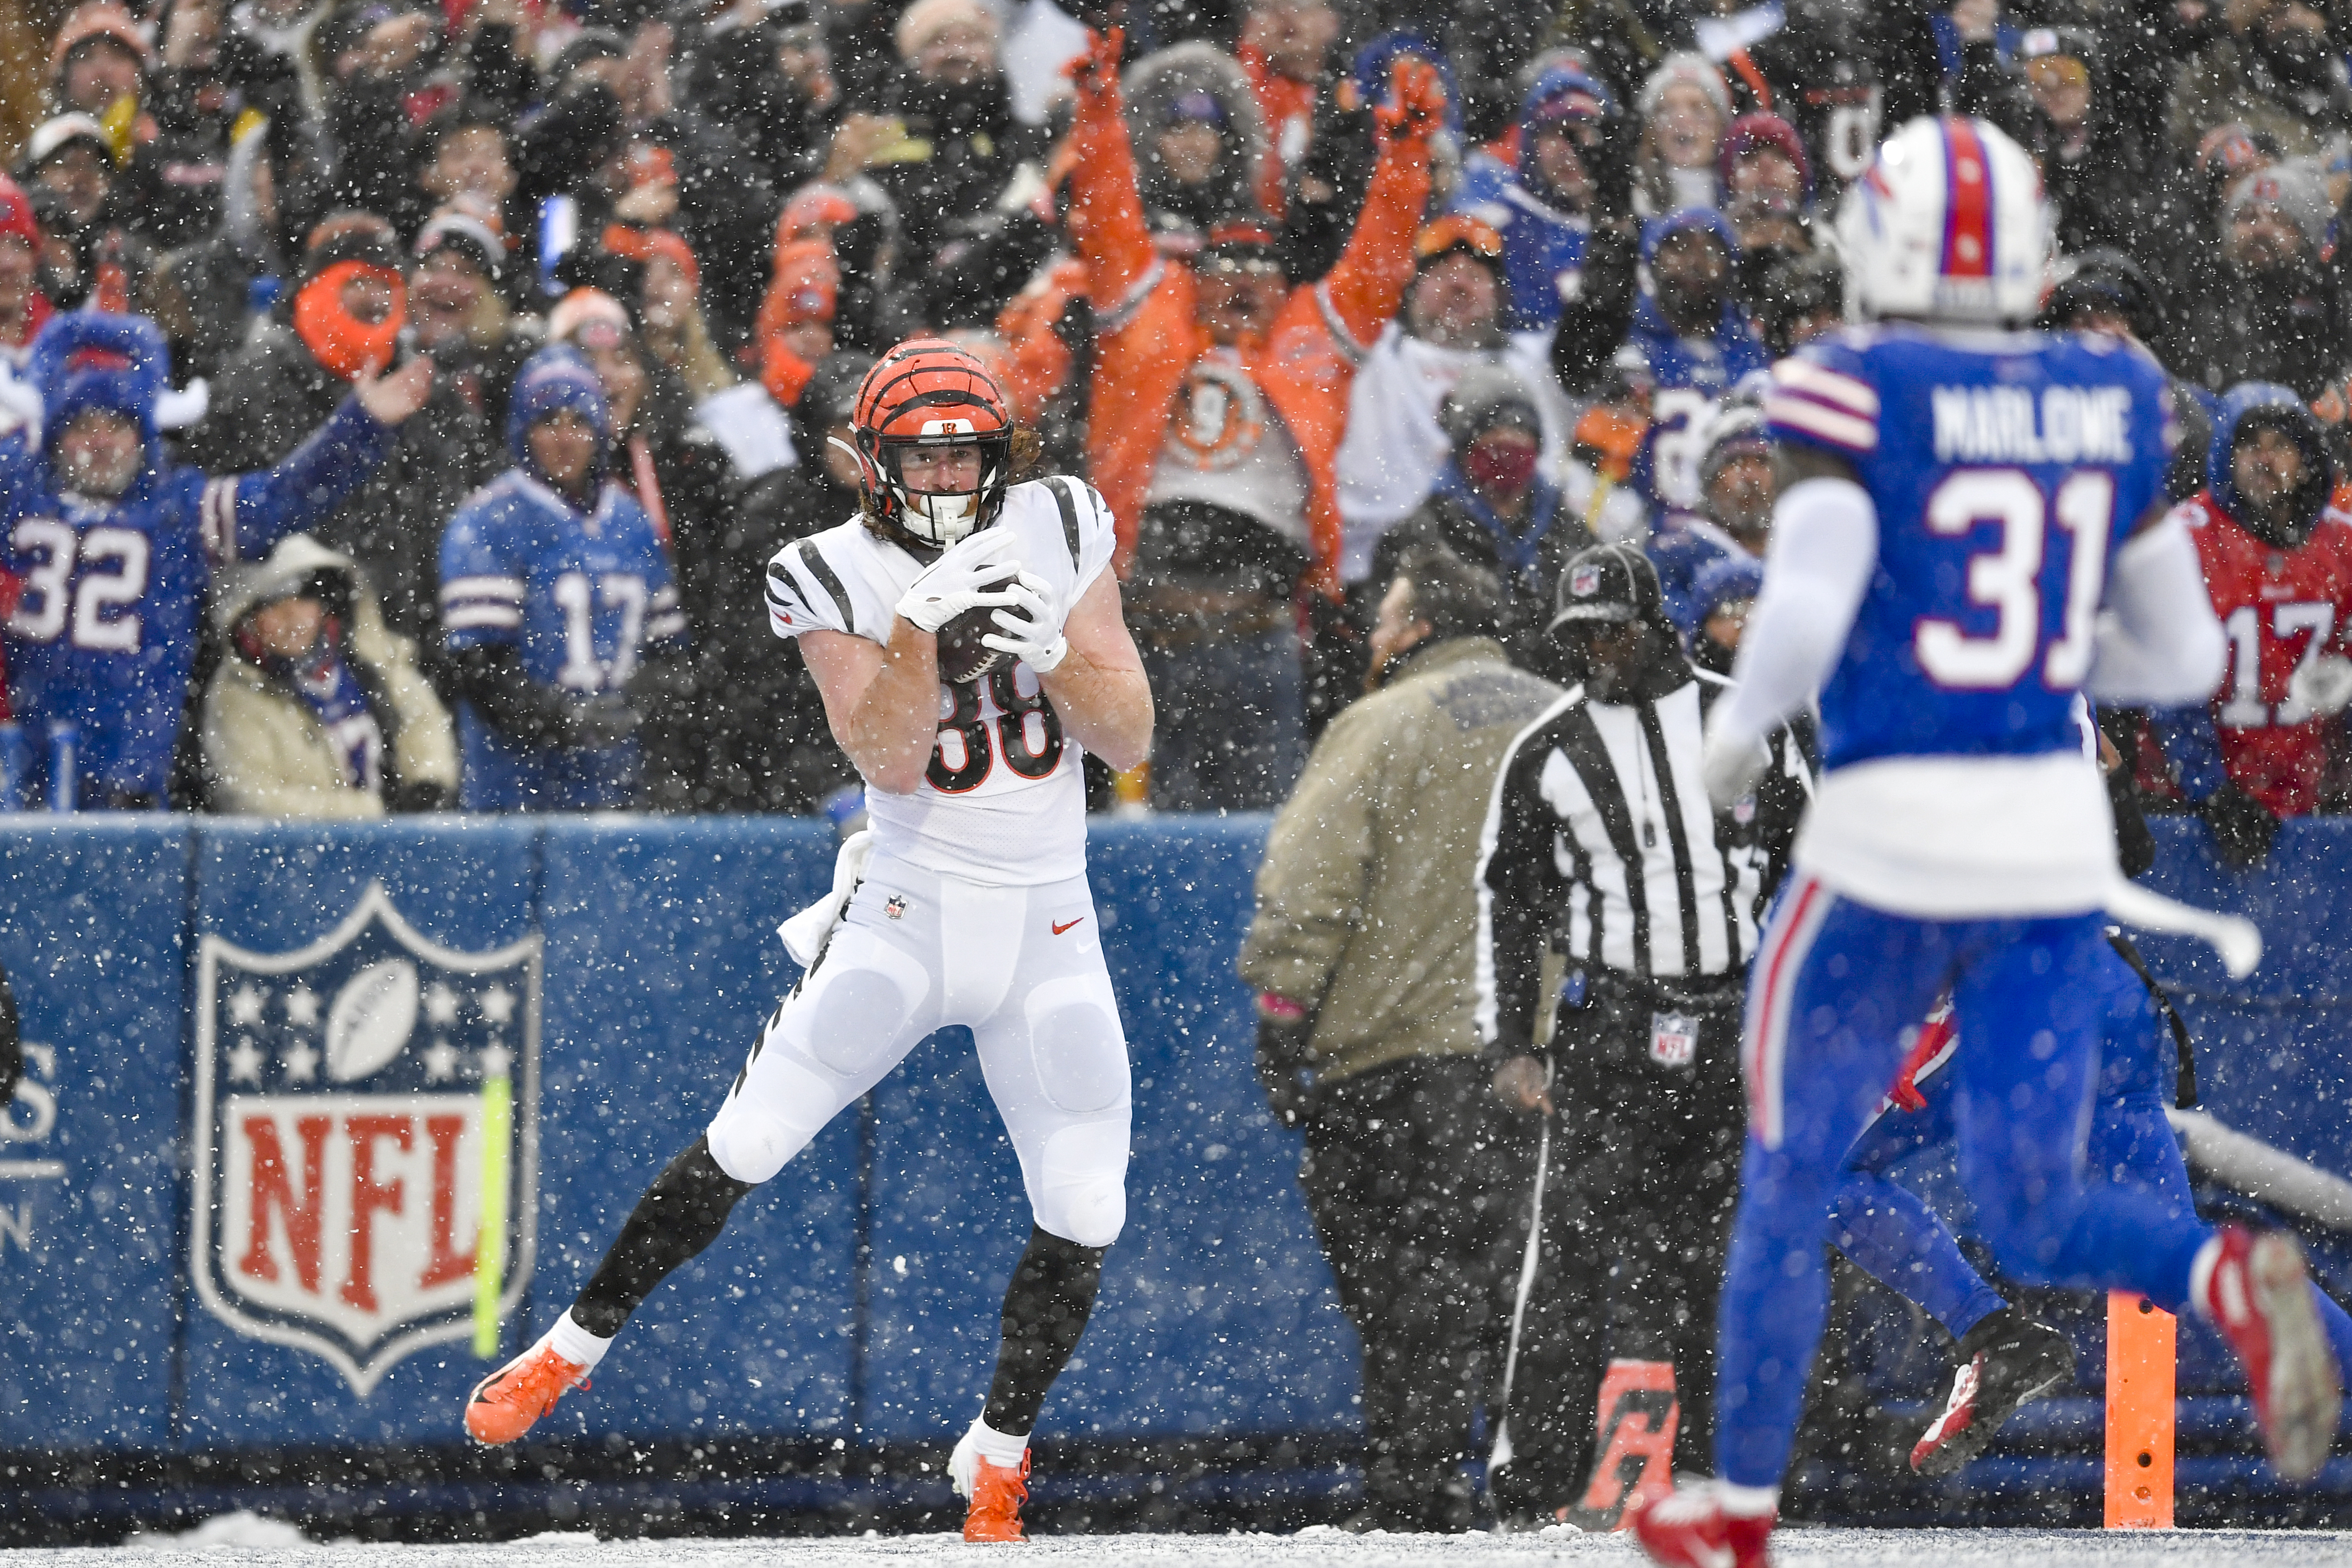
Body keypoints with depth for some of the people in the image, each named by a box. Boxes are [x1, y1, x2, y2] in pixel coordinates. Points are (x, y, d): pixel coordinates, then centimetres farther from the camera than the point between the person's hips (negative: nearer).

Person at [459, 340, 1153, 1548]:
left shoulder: (1058, 532, 0)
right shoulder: (839, 579, -6)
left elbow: (1130, 737, -2)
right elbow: (891, 759, -17)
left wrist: (1048, 649, -20)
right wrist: (925, 625, -31)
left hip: (1049, 936, 2)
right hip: (908, 911, -2)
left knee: (1083, 1221, -5)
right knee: (746, 1144, -13)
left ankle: (995, 1465, 15)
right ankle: (573, 1346, 5)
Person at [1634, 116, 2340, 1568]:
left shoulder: (1856, 392, -10)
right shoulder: (2115, 403, 5)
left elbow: (1806, 616, -20)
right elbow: (2181, 656, 10)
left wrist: (1741, 726, -1)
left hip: (1890, 846, -4)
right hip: (2058, 843, 4)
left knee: (1788, 1181, 15)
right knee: (2035, 1216, 9)